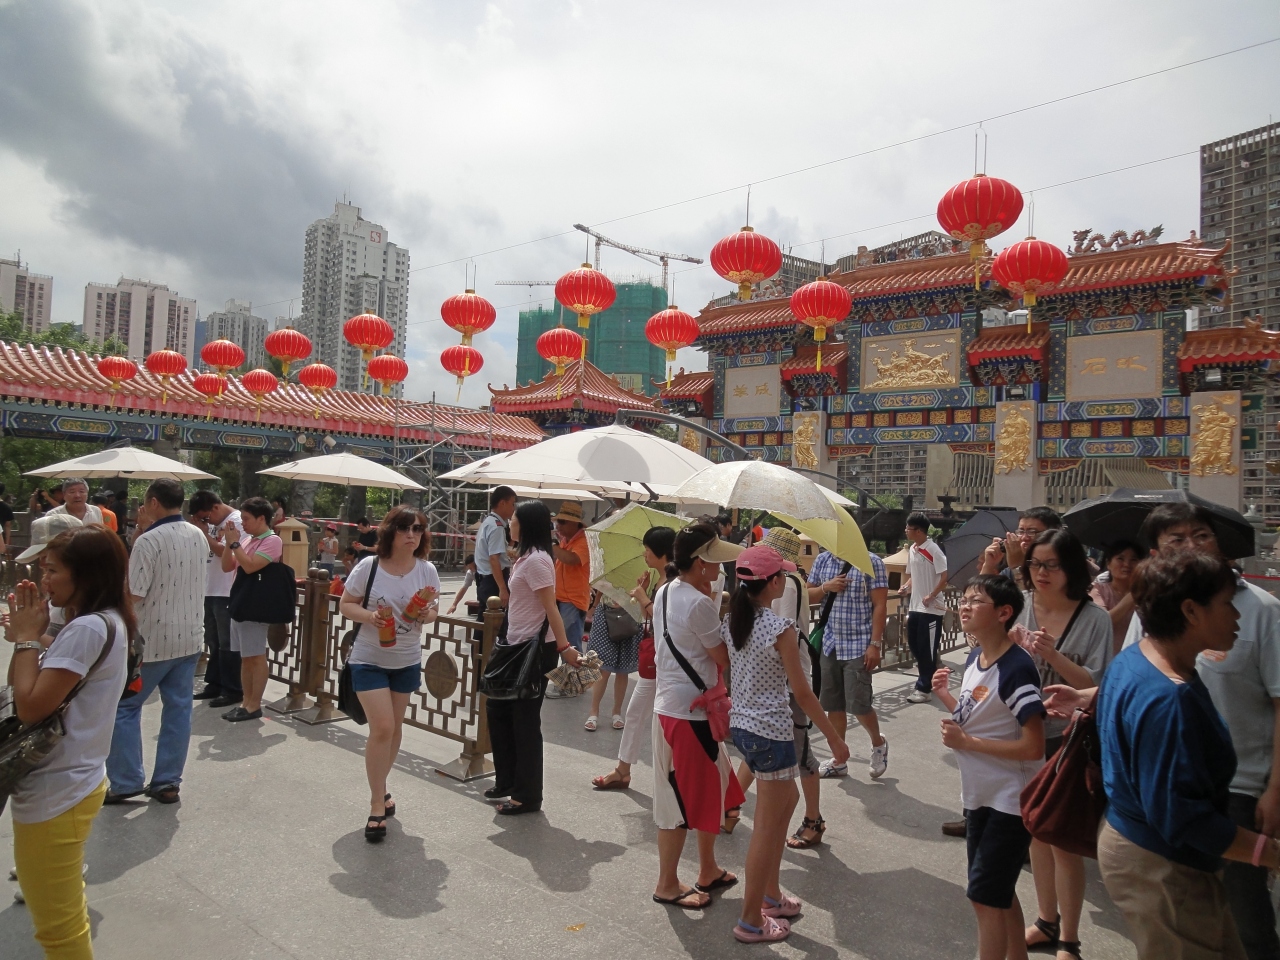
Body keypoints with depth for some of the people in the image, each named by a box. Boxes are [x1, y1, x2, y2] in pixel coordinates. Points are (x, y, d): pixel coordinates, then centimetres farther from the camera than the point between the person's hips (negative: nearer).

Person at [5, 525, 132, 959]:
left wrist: (27, 637, -14)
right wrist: (32, 636, 4)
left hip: (54, 794, -10)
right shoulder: (107, 622, 7)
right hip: (69, 784, 10)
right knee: (64, 914, 26)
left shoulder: (88, 629, -24)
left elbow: (30, 706, -24)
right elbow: (41, 686, 15)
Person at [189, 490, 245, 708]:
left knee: (227, 644, -2)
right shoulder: (213, 523, 13)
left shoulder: (237, 521, -13)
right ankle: (215, 684, 26)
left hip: (227, 593, -9)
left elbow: (225, 552, -20)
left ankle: (233, 690, 6)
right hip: (210, 590, 9)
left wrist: (204, 532, -13)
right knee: (213, 642, 16)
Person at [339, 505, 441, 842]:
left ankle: (379, 790, 37)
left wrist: (425, 611, -24)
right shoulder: (369, 566, -15)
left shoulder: (427, 570, -9)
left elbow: (432, 614, 0)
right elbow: (345, 604, -6)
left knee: (394, 728, 15)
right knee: (382, 728, -10)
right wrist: (369, 615, -26)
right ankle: (377, 806, 5)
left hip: (407, 661, 3)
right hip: (369, 660, -3)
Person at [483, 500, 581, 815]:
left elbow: (551, 608, -22)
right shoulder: (525, 557, 12)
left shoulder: (536, 559, -18)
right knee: (498, 708, 17)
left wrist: (564, 647, -25)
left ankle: (527, 796, 14)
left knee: (525, 720, 0)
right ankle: (508, 781, 30)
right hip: (518, 646, 10)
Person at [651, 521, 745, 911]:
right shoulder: (699, 604, -21)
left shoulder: (665, 592, 7)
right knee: (684, 797, 5)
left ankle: (709, 871, 36)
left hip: (668, 702, 10)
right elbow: (725, 659, -15)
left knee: (709, 788, 21)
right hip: (688, 712, -10)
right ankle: (667, 885, 21)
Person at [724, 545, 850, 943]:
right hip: (771, 732, -8)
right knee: (768, 827, 7)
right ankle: (751, 920, 20)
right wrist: (834, 736, -5)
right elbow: (802, 692, -15)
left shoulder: (731, 622, 2)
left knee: (787, 799, 25)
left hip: (741, 725, 8)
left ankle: (770, 895, 36)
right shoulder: (781, 628, -19)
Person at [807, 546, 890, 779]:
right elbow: (808, 597, 11)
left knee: (858, 704, -3)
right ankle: (838, 760, 23)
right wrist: (825, 587, -10)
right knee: (833, 705, 10)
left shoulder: (871, 562, -7)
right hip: (829, 644, 5)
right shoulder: (822, 560, 6)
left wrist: (875, 644, -15)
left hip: (859, 646, -5)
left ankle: (878, 743, 28)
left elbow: (880, 605, -9)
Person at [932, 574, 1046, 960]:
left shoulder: (1016, 669, -24)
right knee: (998, 893, 22)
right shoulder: (974, 658, 2)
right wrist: (944, 695, -1)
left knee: (985, 896, 0)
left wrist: (966, 742, -23)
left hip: (1010, 800, -9)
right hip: (981, 794, 9)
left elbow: (1033, 747, -25)